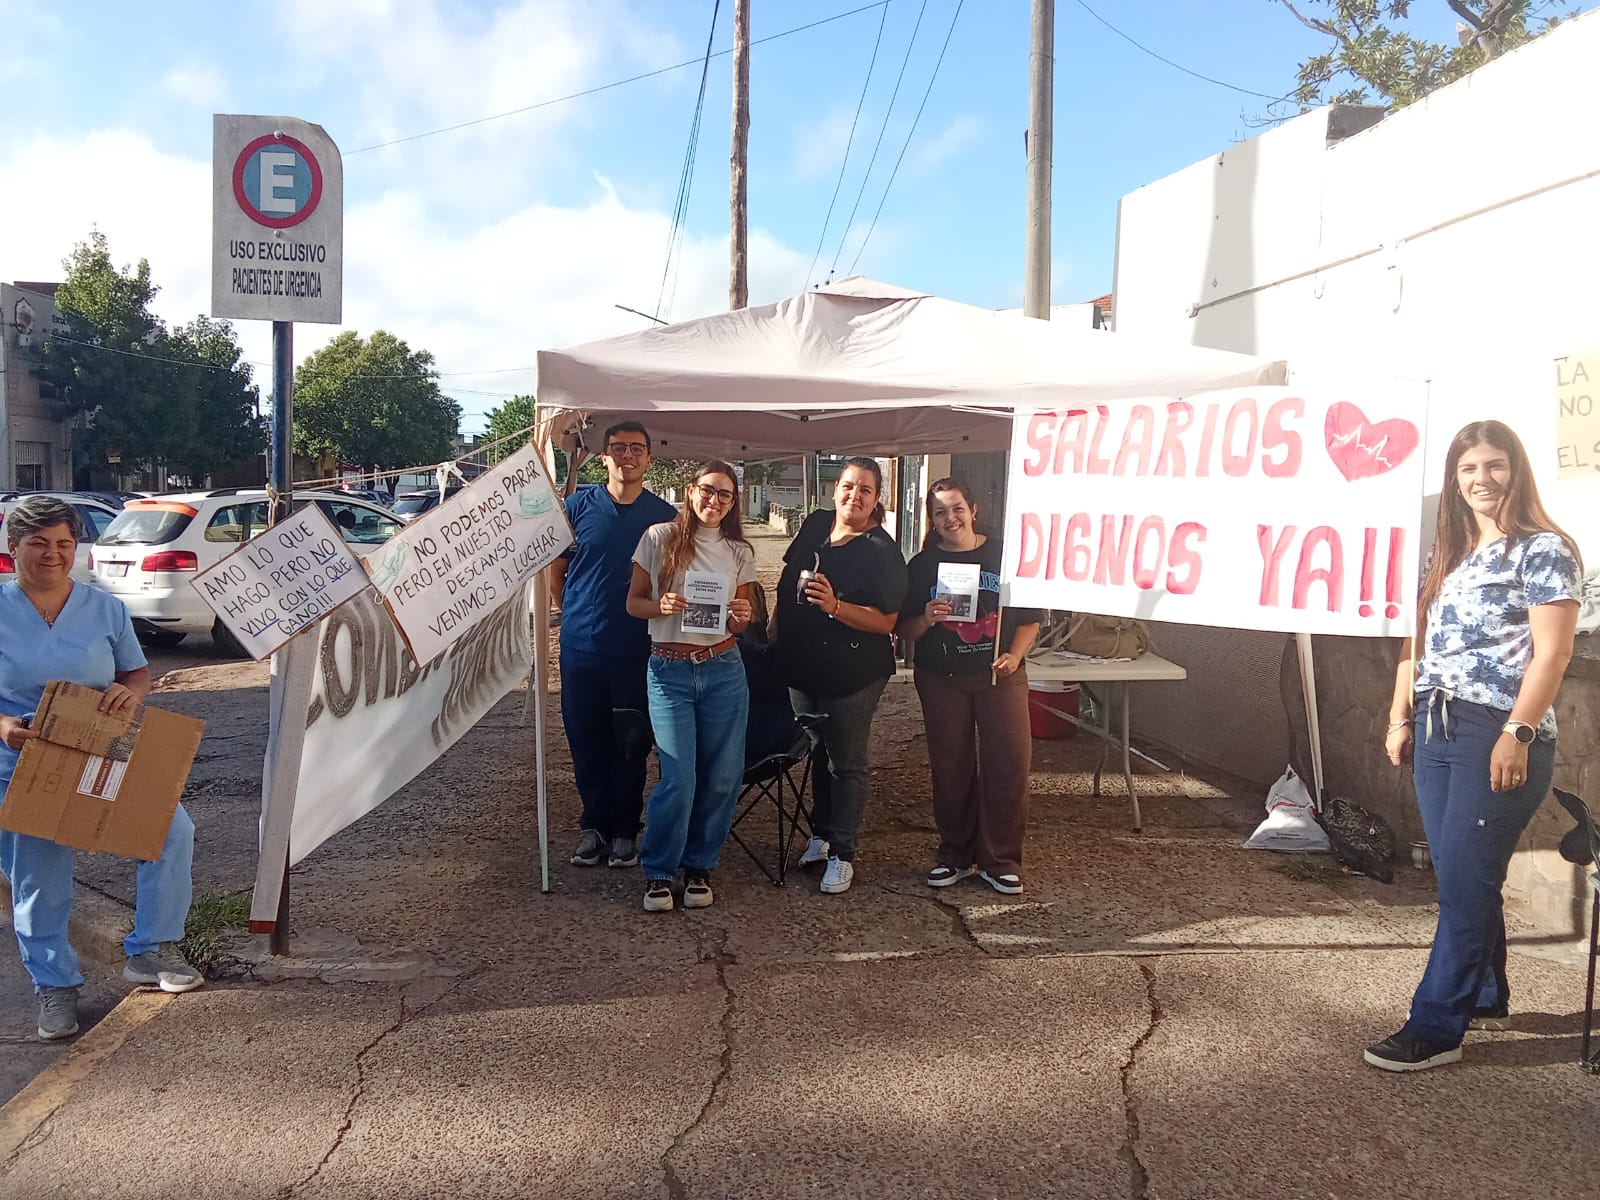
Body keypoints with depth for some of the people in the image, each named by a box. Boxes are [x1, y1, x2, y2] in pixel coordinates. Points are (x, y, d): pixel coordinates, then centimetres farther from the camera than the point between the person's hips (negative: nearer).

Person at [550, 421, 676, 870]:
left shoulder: (664, 515, 1)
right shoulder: (578, 505, 2)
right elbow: (556, 568, 9)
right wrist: (574, 616, 6)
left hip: (637, 649, -1)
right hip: (581, 647, 1)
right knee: (585, 740, 9)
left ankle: (624, 829, 20)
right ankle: (593, 823, 24)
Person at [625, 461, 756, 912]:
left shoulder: (740, 552, 8)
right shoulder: (659, 538, 0)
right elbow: (633, 602, 4)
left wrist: (742, 617, -8)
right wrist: (661, 606, -16)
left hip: (723, 671, 3)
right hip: (670, 671, -3)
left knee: (722, 776, 2)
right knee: (679, 777, -8)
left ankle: (699, 866, 22)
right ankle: (658, 871, 11)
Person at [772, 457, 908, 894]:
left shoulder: (882, 551, -15)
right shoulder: (815, 526, 4)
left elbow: (886, 621, -21)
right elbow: (788, 581, 17)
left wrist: (834, 606, -31)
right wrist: (775, 629, 16)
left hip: (851, 674, -6)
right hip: (802, 665, 7)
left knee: (846, 764, 3)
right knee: (818, 754, 20)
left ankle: (841, 855, 12)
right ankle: (821, 834, 36)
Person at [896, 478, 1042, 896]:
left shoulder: (1004, 556, 1)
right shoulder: (922, 565, 3)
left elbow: (1030, 618, 6)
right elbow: (903, 629, 3)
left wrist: (1014, 655, -10)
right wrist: (925, 619, -17)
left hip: (1000, 675, -1)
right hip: (942, 680, 1)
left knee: (1010, 764, -5)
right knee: (951, 768, 7)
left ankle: (999, 860, 9)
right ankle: (955, 854, 23)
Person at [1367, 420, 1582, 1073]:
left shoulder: (1544, 550, -5)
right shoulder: (1449, 554, 16)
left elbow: (1552, 652, -12)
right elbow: (1418, 644, 17)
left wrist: (1517, 734, -18)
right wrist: (1400, 718, 11)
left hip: (1498, 736, -7)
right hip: (1437, 732, 7)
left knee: (1465, 883, -6)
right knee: (1462, 878, 13)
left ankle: (1435, 1028, -2)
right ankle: (1485, 998, 28)